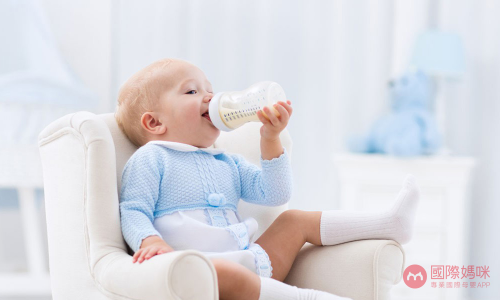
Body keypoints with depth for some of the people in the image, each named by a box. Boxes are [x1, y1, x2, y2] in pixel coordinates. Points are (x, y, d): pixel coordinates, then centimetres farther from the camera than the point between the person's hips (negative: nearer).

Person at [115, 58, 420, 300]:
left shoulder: (228, 163, 25)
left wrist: (271, 139, 8)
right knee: (220, 272, -40)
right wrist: (152, 240, -25)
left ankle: (387, 222, 7)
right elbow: (134, 212, -2)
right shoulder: (150, 159, 6)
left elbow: (275, 194, 18)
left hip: (249, 262, 7)